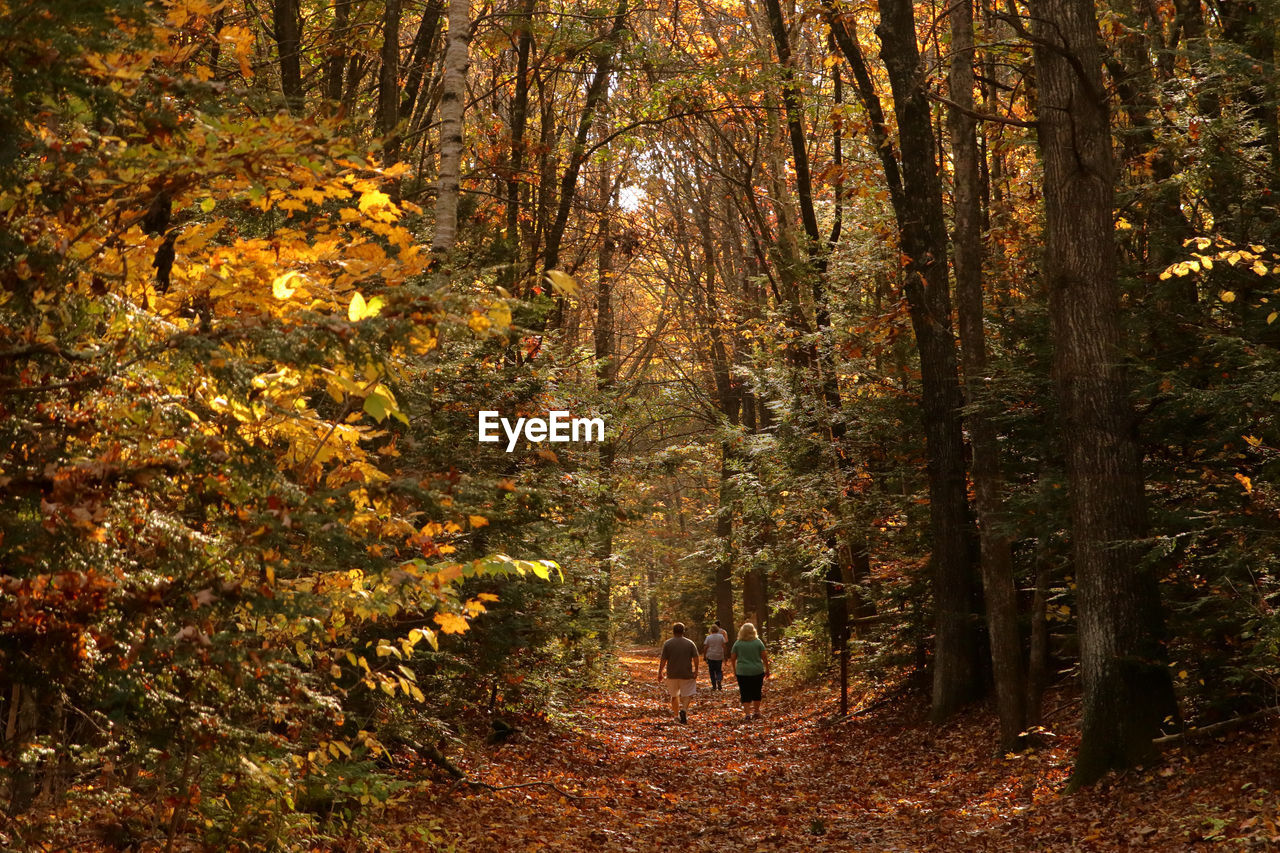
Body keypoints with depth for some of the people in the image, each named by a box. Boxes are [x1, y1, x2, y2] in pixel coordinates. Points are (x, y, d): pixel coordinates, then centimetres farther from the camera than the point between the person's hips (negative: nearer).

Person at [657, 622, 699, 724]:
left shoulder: (667, 643, -2)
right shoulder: (690, 643, -1)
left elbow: (663, 660, -3)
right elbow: (696, 658, -6)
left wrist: (660, 673, 4)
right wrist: (696, 671, 2)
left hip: (672, 674, 1)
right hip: (687, 674, -1)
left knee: (674, 695, 17)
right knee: (687, 695, 2)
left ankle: (676, 714, 24)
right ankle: (684, 709, -23)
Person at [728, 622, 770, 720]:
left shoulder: (737, 643, 0)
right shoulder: (758, 642, -3)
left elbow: (732, 658, 3)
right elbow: (764, 657, -2)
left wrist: (734, 670, 15)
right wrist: (767, 669, 8)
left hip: (742, 672, 0)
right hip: (757, 671, 0)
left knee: (745, 694, 4)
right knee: (757, 693, 14)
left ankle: (747, 714, -4)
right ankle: (756, 712, 21)